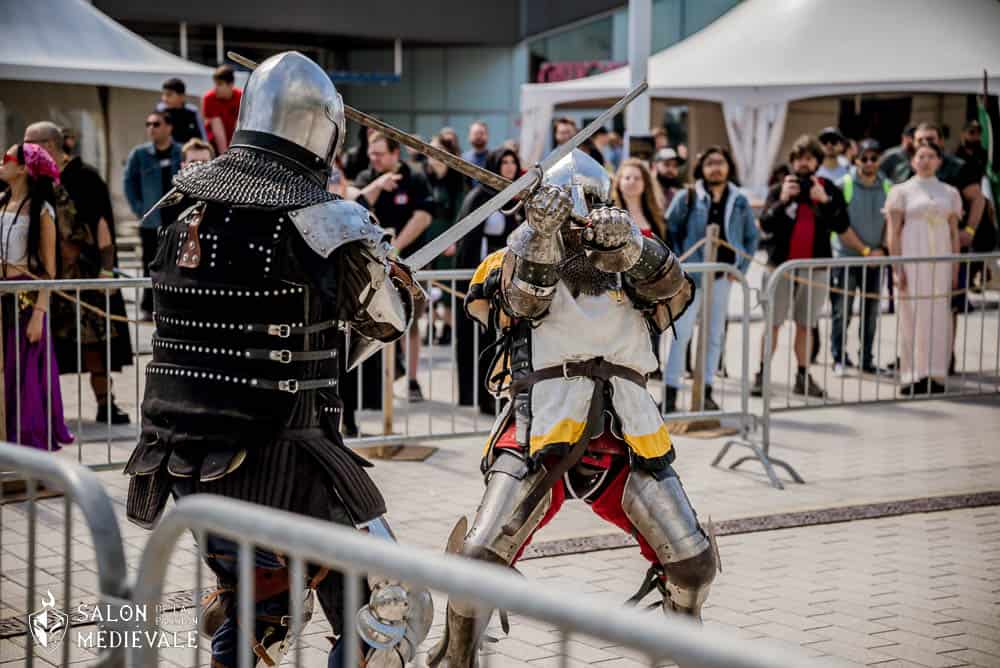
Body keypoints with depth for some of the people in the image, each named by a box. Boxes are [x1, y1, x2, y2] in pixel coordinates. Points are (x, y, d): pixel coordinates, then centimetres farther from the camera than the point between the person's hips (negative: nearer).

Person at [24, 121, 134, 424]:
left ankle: (105, 403, 6)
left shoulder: (84, 177, -5)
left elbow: (102, 222, -7)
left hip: (83, 271, -4)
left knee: (95, 337, -2)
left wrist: (107, 268, -13)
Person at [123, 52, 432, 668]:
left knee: (253, 603, 28)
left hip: (187, 466, 7)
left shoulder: (188, 215, 5)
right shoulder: (324, 222, -14)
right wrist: (399, 276, 22)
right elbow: (390, 316, -1)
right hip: (279, 471, -7)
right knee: (389, 615, 4)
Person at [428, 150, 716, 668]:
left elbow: (672, 287, -8)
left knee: (693, 563, 1)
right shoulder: (520, 259, 10)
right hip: (540, 433, -2)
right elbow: (525, 301, -12)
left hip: (624, 439, 2)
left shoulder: (628, 267, 14)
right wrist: (540, 234, -29)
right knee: (481, 558, -15)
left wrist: (630, 244, -29)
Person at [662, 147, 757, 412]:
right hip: (692, 274, -4)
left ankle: (706, 391, 17)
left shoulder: (739, 201, 6)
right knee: (681, 333, -7)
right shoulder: (687, 197, -3)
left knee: (715, 335, 9)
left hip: (722, 277, 4)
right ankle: (670, 392, -4)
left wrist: (741, 267, 4)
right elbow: (669, 231, -1)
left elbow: (751, 237, 14)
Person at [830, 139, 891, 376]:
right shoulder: (844, 185, -5)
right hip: (846, 257, -3)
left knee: (871, 312, 8)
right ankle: (839, 358, 9)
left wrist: (882, 249, -8)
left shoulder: (887, 187, 6)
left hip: (875, 260, 3)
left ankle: (867, 360, 18)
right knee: (841, 311, -2)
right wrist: (865, 250, -10)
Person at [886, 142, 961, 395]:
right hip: (911, 258, -3)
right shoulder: (902, 191, 4)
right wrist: (898, 268, -9)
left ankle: (935, 376, 4)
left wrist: (955, 269, 6)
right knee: (912, 315, -5)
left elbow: (954, 233, 13)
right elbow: (893, 232, 0)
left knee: (938, 317, -1)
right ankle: (912, 377, -1)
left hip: (940, 260, 3)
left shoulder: (950, 193, 13)